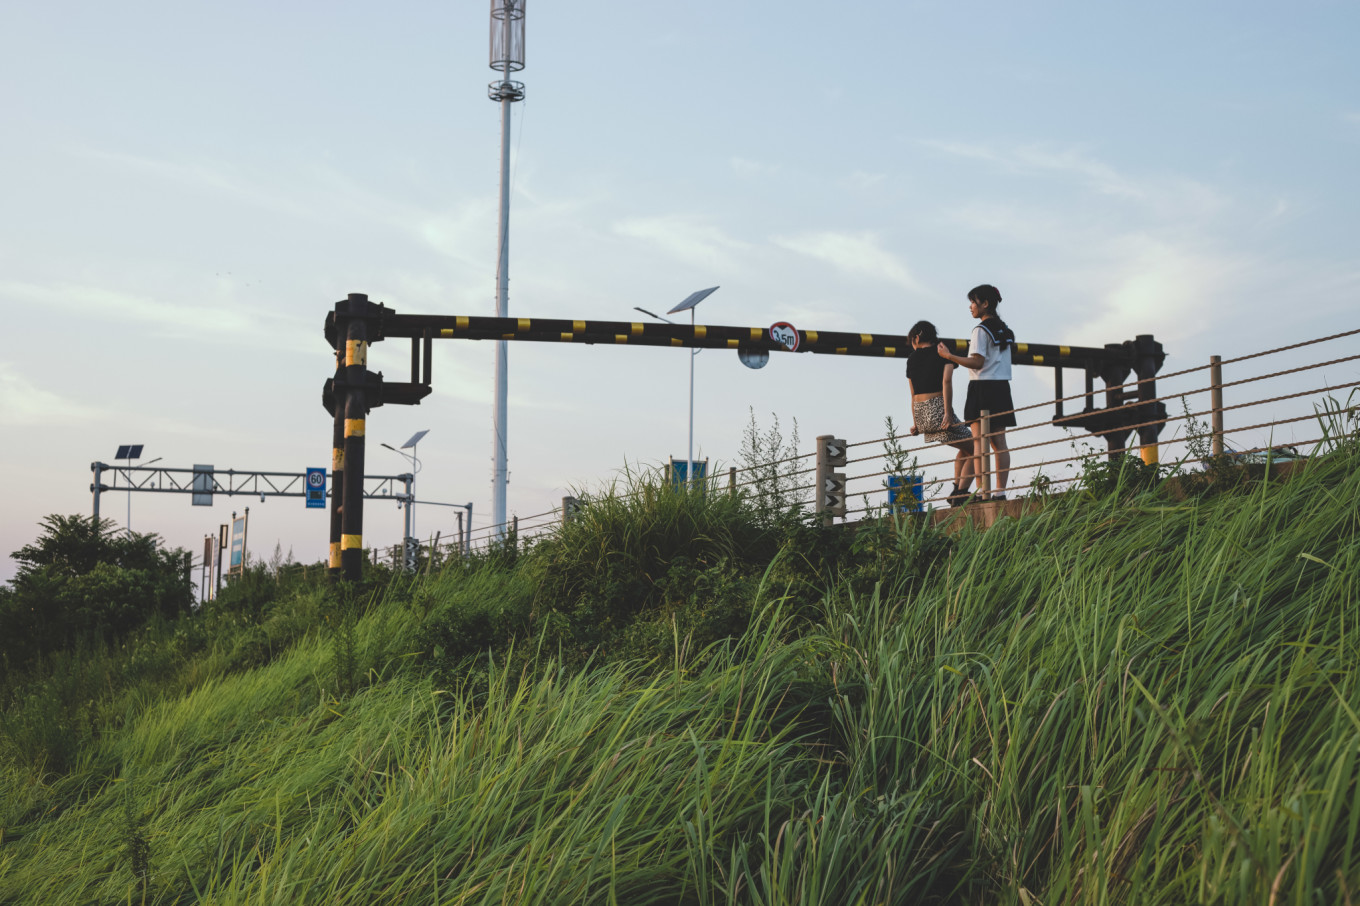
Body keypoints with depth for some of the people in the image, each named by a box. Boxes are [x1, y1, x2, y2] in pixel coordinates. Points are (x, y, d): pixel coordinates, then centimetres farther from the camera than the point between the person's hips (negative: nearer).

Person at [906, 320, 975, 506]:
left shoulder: (912, 358, 16)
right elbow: (946, 381, -14)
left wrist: (916, 423, 22)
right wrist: (948, 413, -19)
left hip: (921, 414, 6)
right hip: (938, 411, -6)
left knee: (965, 448, 26)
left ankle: (956, 492, 19)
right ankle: (961, 494, -13)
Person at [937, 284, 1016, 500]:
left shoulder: (981, 330, -10)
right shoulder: (1005, 330, 16)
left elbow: (977, 363, -16)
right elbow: (997, 359, 16)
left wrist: (949, 356, -11)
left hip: (982, 387, -8)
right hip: (1002, 387, 8)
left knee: (979, 442, -9)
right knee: (999, 442, 6)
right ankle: (1000, 491, 4)